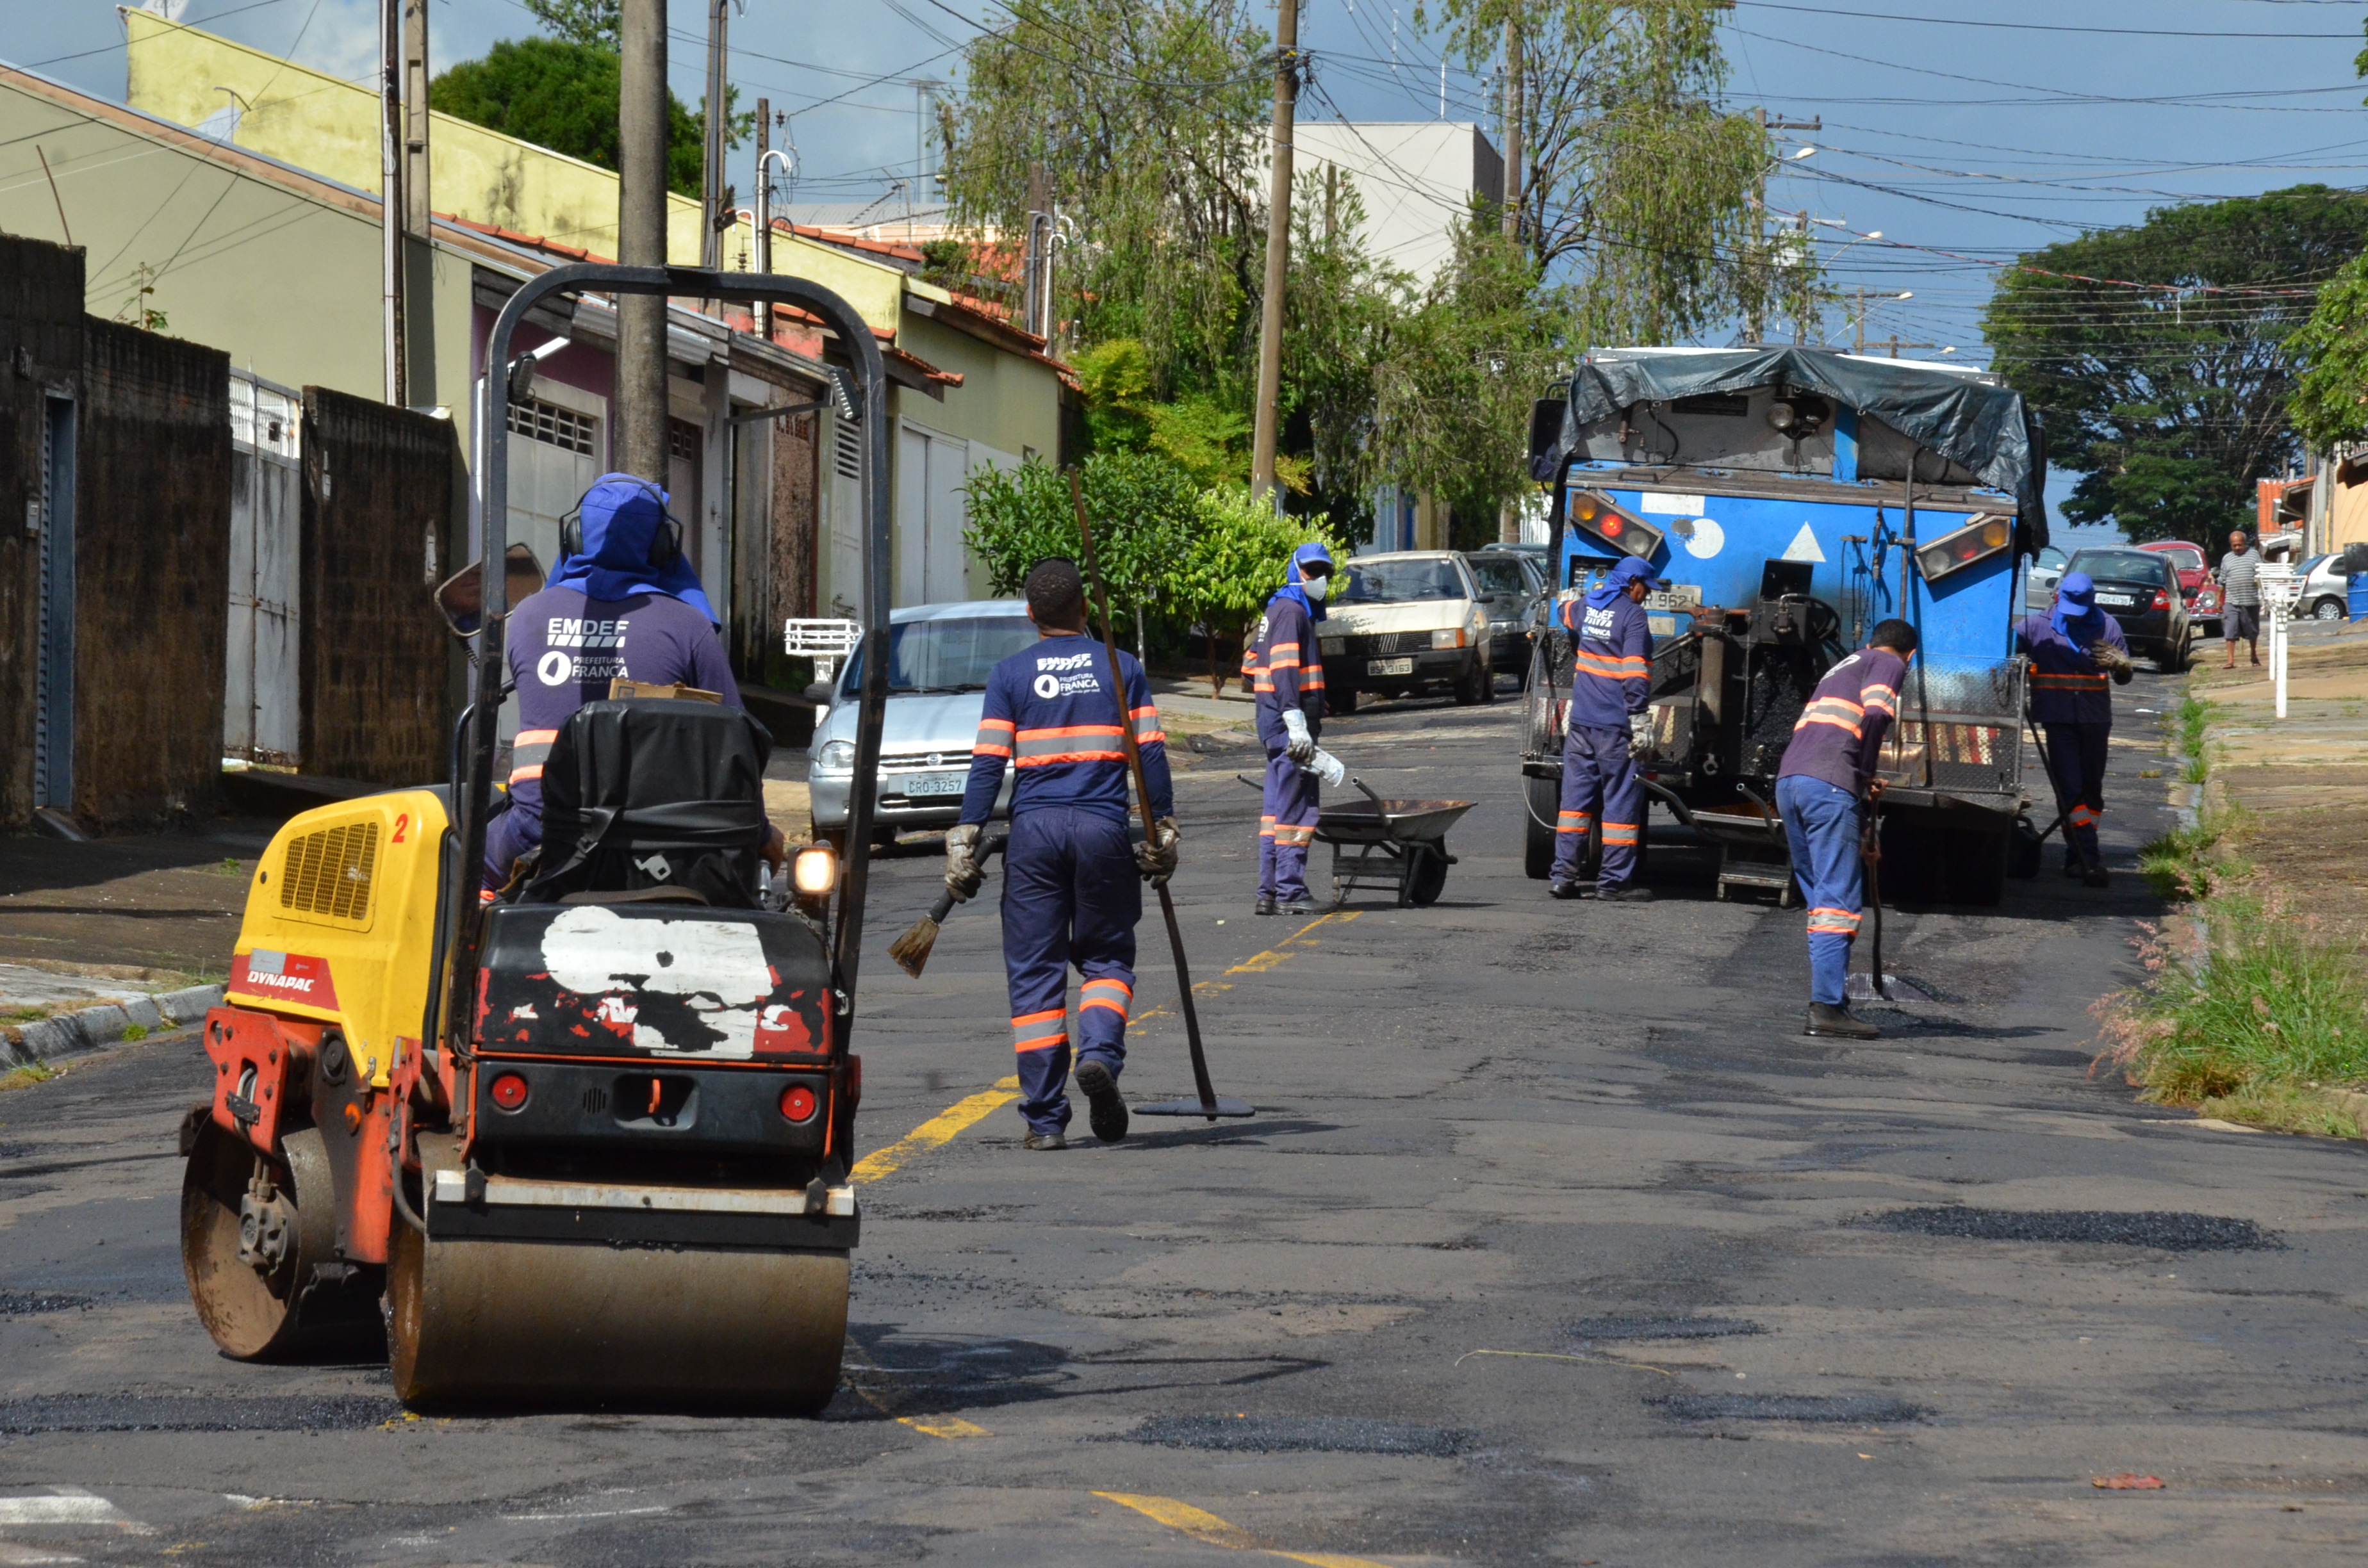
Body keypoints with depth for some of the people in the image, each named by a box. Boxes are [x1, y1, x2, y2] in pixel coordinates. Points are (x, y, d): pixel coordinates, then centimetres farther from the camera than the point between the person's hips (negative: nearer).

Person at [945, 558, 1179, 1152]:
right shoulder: (1121, 668, 6)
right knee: (1106, 957, 14)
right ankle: (1100, 1053, -16)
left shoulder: (1010, 675, 4)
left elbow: (988, 763, -2)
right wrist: (1163, 834, 10)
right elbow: (1151, 753, 3)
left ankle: (1045, 1120, 2)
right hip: (1103, 827, 0)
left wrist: (964, 843, 0)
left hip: (1034, 831, 0)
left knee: (1034, 973, 5)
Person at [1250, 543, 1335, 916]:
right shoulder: (1292, 611, -11)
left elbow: (1251, 667, 26)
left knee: (1278, 808, 12)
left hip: (1274, 722, 11)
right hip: (1289, 723, -11)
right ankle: (1290, 892, -11)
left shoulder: (1279, 610, 21)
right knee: (1297, 809, -10)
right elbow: (1284, 670, -21)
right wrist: (1296, 724, -27)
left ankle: (1269, 892, 14)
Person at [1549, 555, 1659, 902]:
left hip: (1580, 723, 7)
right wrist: (1639, 721, -19)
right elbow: (1635, 674, -18)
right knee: (1622, 801, -1)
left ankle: (1563, 873, 6)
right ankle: (1614, 880, -1)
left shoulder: (1587, 606, 11)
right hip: (1615, 726, -7)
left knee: (1576, 796, 9)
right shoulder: (1632, 615, -11)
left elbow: (1564, 612, 37)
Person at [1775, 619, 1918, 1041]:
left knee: (1821, 900, 13)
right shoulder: (1888, 665, 10)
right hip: (1829, 785, -8)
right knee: (1838, 900, -10)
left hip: (1787, 780, 8)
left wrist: (1864, 782, 22)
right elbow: (1875, 713, -9)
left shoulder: (1844, 666, 32)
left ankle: (1830, 1002, 13)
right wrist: (1866, 776, 1)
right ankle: (1826, 1006, -17)